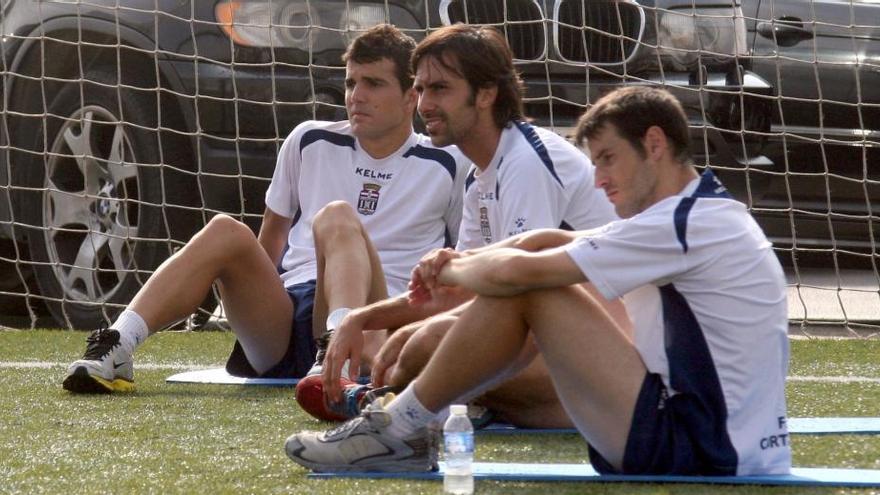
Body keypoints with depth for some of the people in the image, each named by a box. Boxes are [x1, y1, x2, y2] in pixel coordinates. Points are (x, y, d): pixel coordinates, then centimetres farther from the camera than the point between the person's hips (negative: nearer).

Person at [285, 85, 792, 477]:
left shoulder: (688, 224, -15)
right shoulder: (703, 216, 17)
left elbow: (516, 272, -16)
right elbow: (549, 242, 16)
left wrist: (451, 270, 4)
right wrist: (461, 260, 1)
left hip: (694, 451, -10)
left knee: (525, 291, -10)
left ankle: (399, 429, 3)